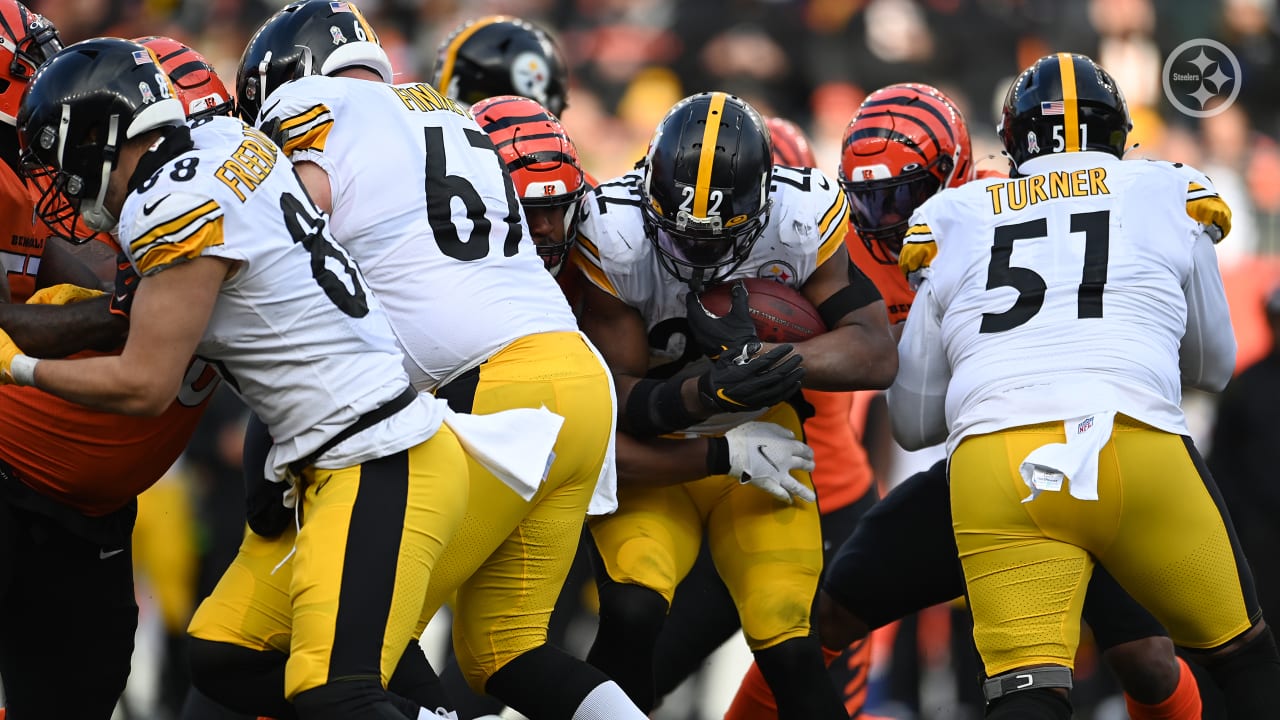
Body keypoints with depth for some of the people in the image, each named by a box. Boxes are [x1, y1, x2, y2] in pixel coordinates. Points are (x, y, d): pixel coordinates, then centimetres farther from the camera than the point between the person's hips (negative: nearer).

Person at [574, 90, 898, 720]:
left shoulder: (803, 219, -17)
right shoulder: (617, 237, -21)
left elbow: (876, 354, -20)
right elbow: (616, 400, -16)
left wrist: (758, 359, -36)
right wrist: (704, 392, -36)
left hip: (761, 441, 1)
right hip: (656, 458, -1)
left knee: (788, 649, -14)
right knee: (632, 612, -25)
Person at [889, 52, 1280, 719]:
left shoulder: (951, 223, 20)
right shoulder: (1169, 197, 18)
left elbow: (912, 424, 24)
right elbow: (1213, 366, 33)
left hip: (993, 462, 1)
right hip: (1137, 449, 0)